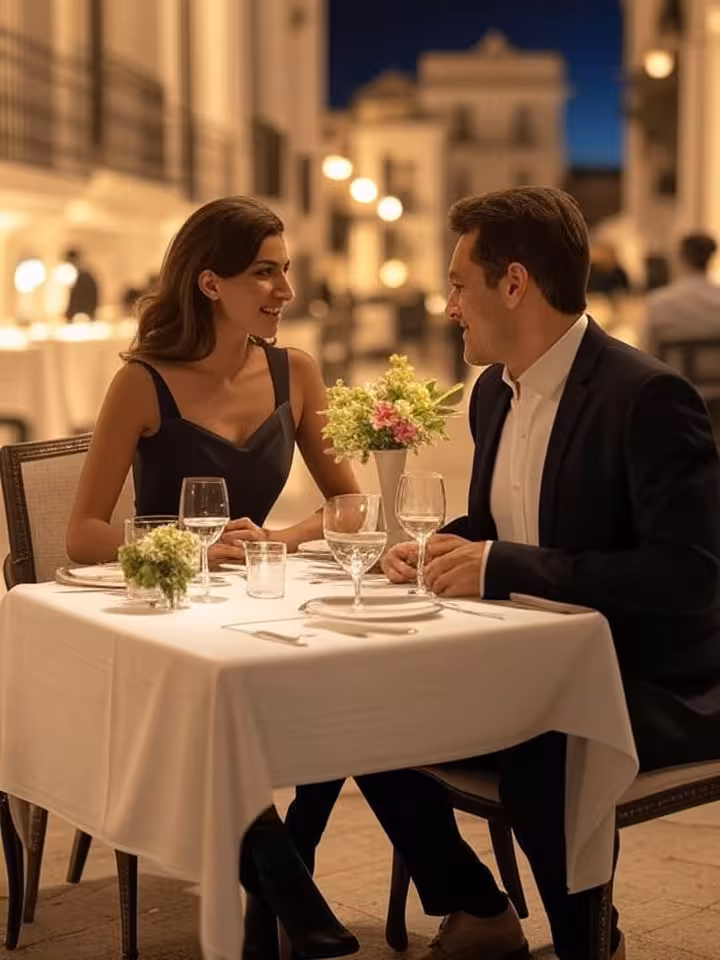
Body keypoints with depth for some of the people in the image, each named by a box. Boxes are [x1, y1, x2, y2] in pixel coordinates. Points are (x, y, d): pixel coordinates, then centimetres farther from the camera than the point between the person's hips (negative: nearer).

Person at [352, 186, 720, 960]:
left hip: (647, 686, -8)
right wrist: (437, 550, -2)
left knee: (537, 760, -35)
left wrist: (500, 569, -27)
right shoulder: (494, 391, 7)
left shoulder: (648, 396, -19)